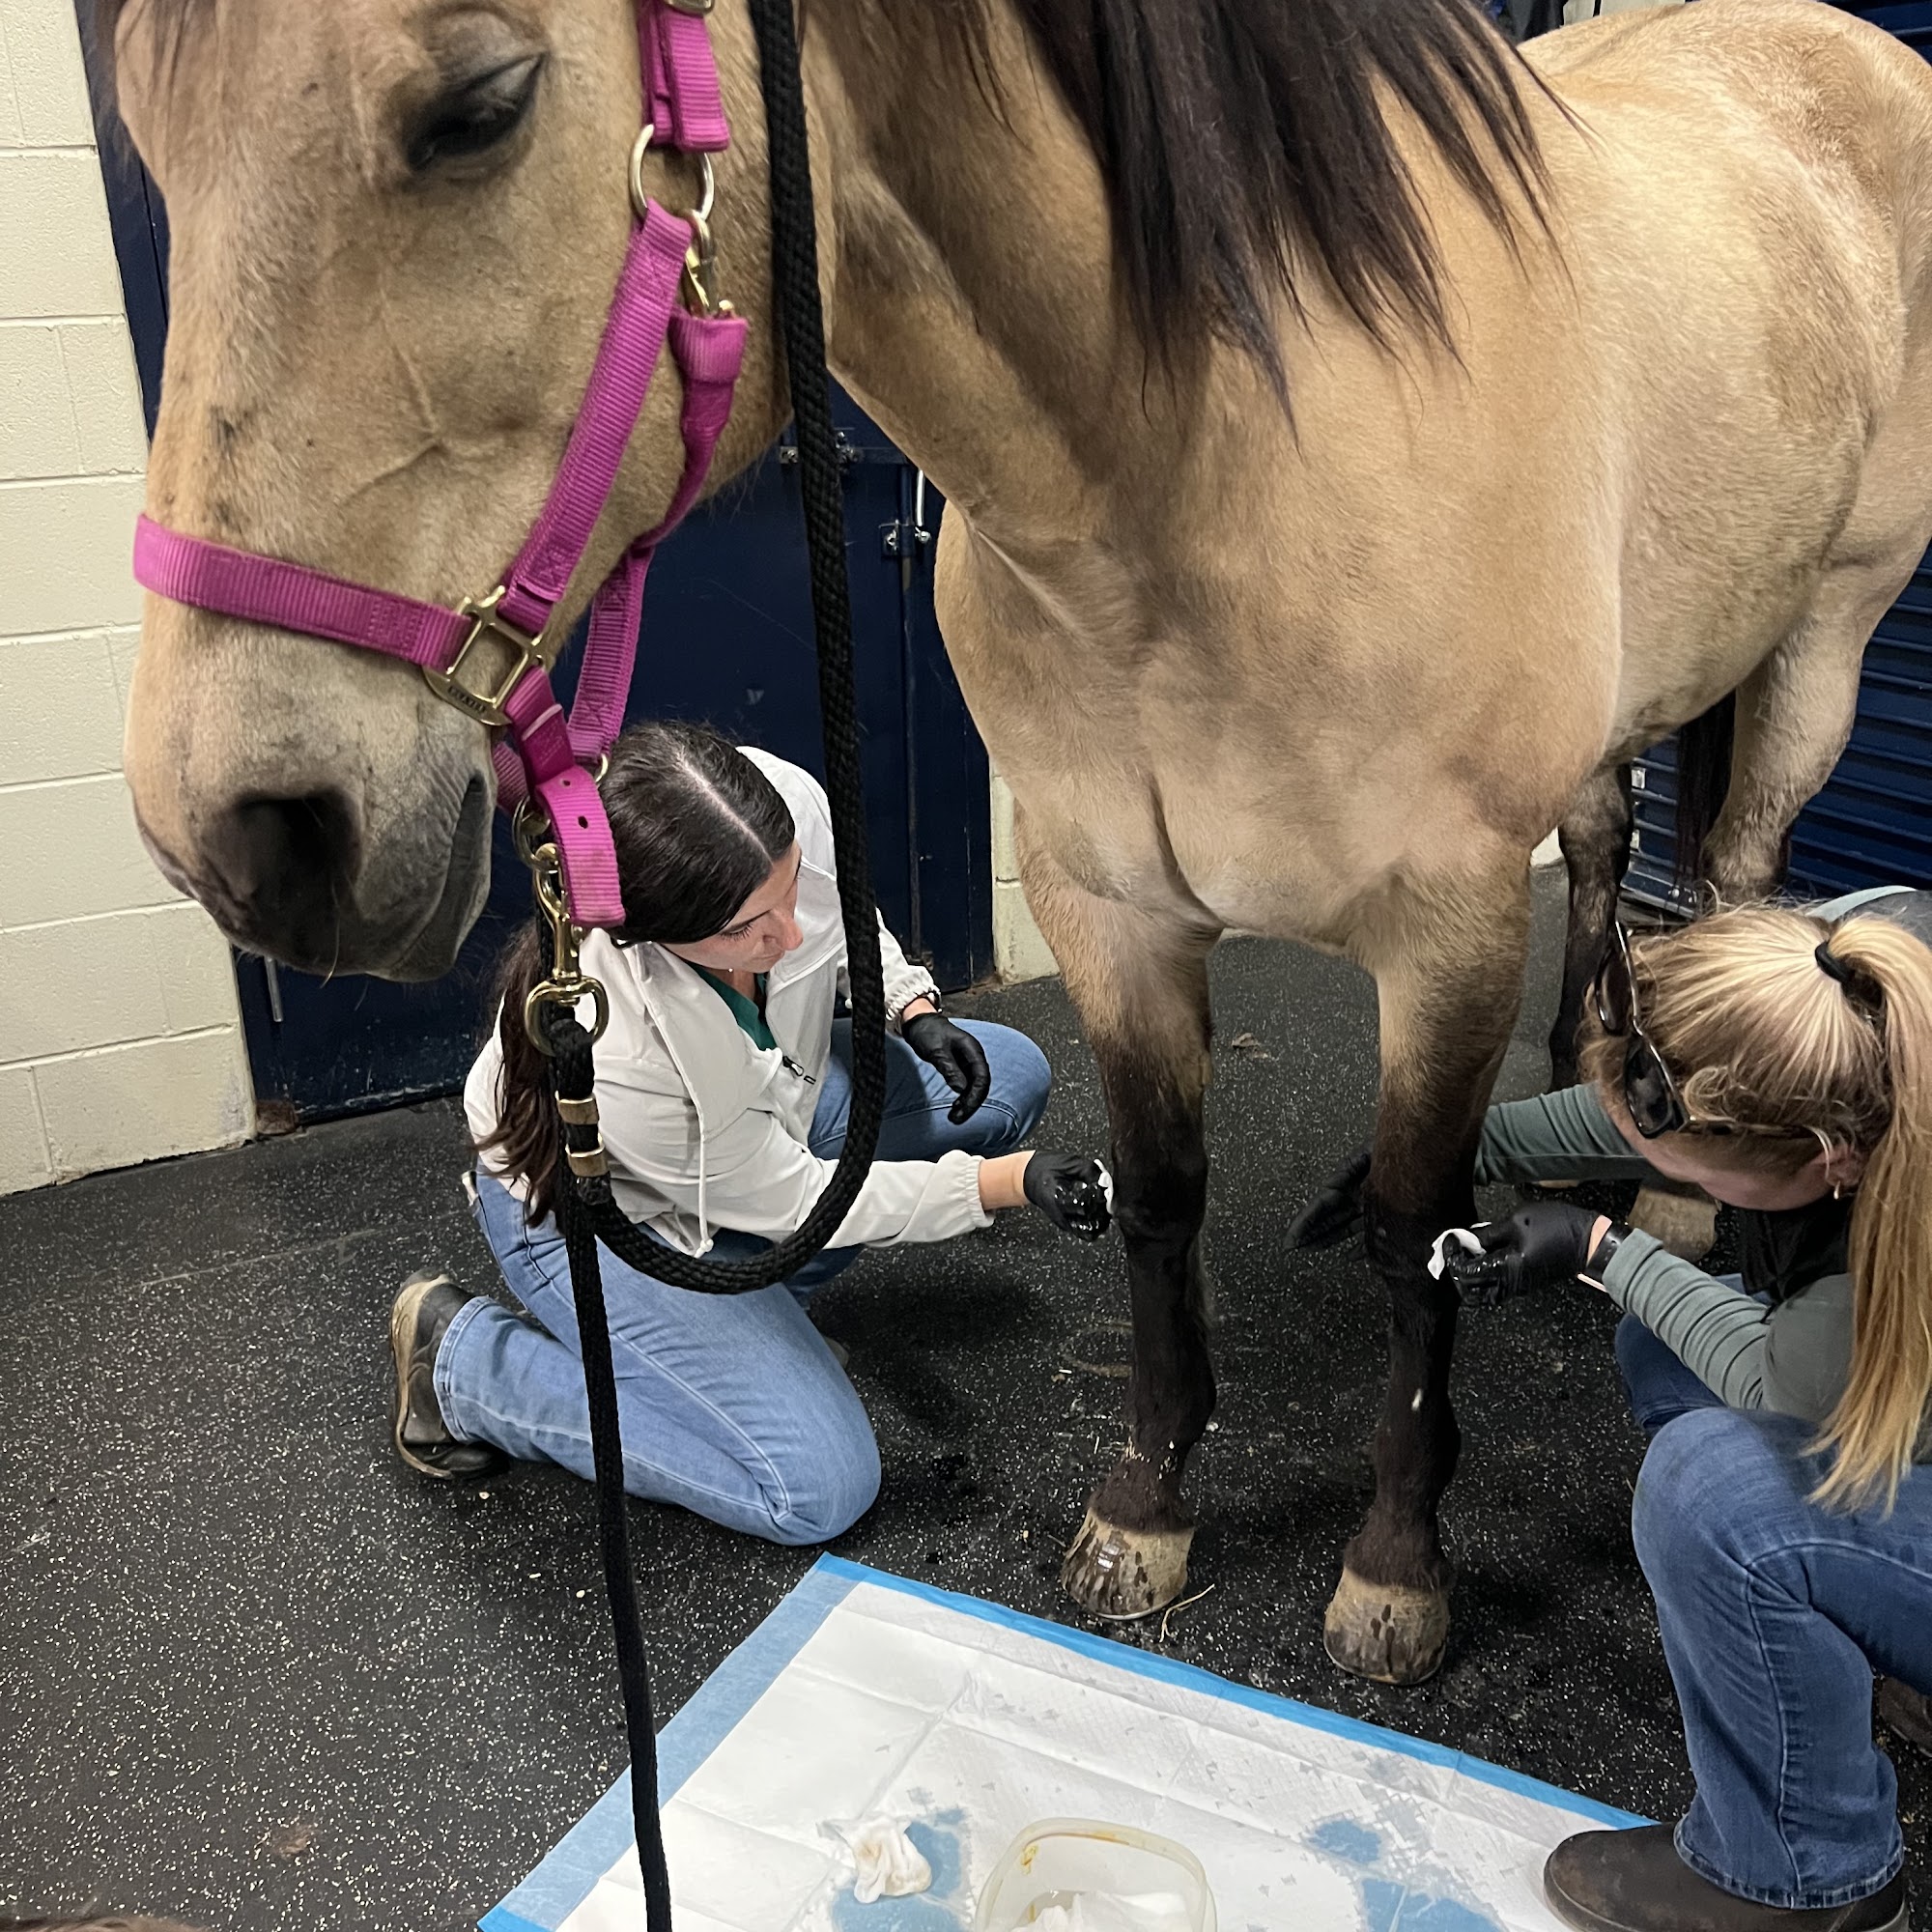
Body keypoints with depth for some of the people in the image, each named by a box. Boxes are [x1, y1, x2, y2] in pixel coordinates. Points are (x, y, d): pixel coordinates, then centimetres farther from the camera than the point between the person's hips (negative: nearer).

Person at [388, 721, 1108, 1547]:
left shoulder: (790, 804, -30)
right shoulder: (603, 1050, -42)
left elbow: (839, 911, 0)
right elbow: (791, 1200, -25)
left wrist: (911, 1006, -15)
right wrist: (1008, 1182, -30)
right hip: (597, 1211, -7)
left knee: (1009, 1077, -2)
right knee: (820, 1488, -14)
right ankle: (461, 1356, -1)